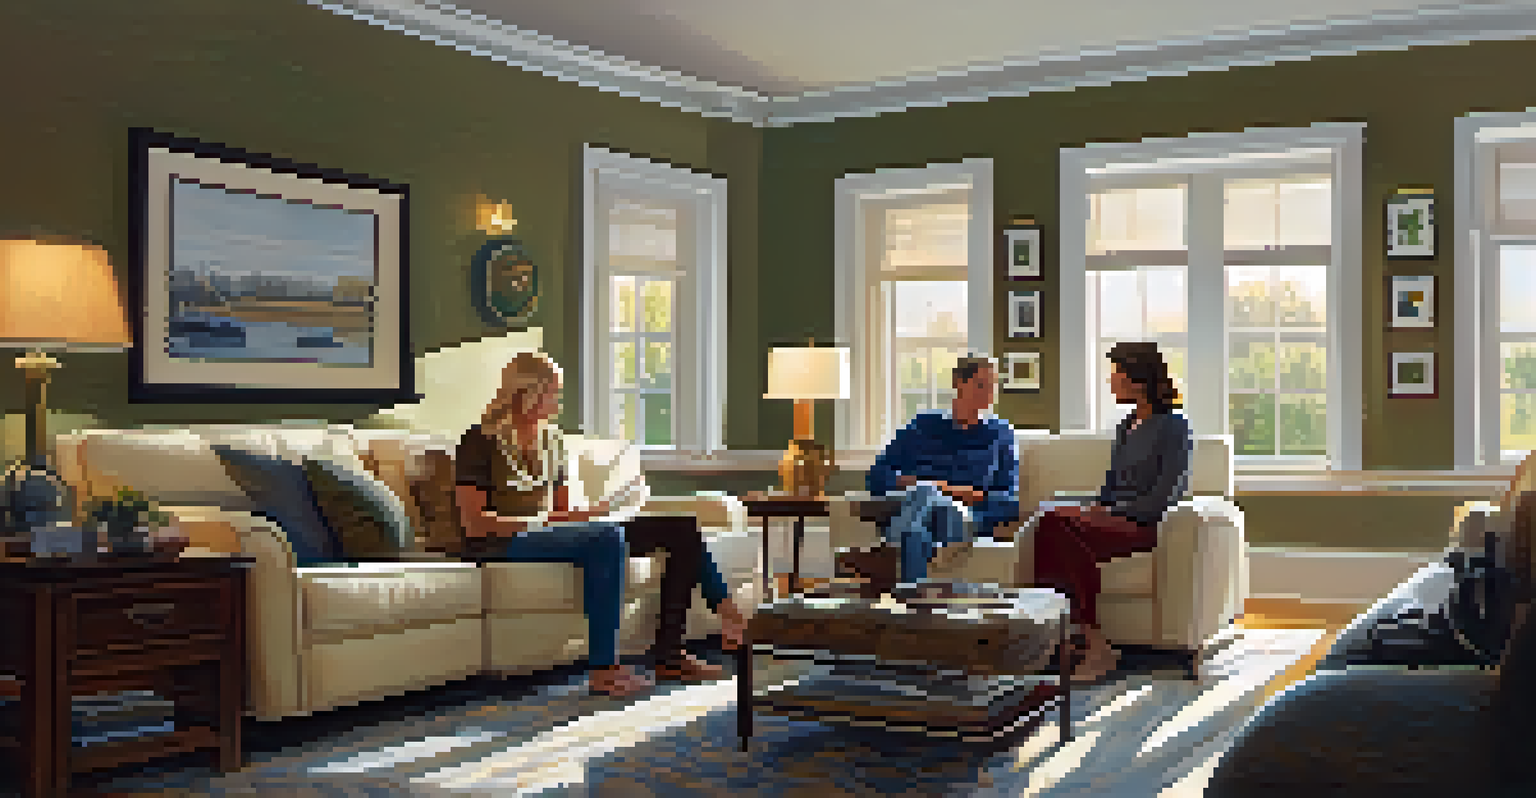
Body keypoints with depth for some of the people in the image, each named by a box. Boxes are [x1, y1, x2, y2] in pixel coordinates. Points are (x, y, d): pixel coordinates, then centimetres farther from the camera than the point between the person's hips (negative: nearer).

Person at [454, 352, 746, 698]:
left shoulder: (551, 440, 20)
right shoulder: (480, 443, -2)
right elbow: (475, 523, -10)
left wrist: (593, 511, -1)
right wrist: (541, 521, -17)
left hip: (550, 534, 7)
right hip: (508, 544, -7)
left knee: (680, 529, -10)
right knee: (607, 537, -38)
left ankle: (670, 655, -14)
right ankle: (603, 669, -37)